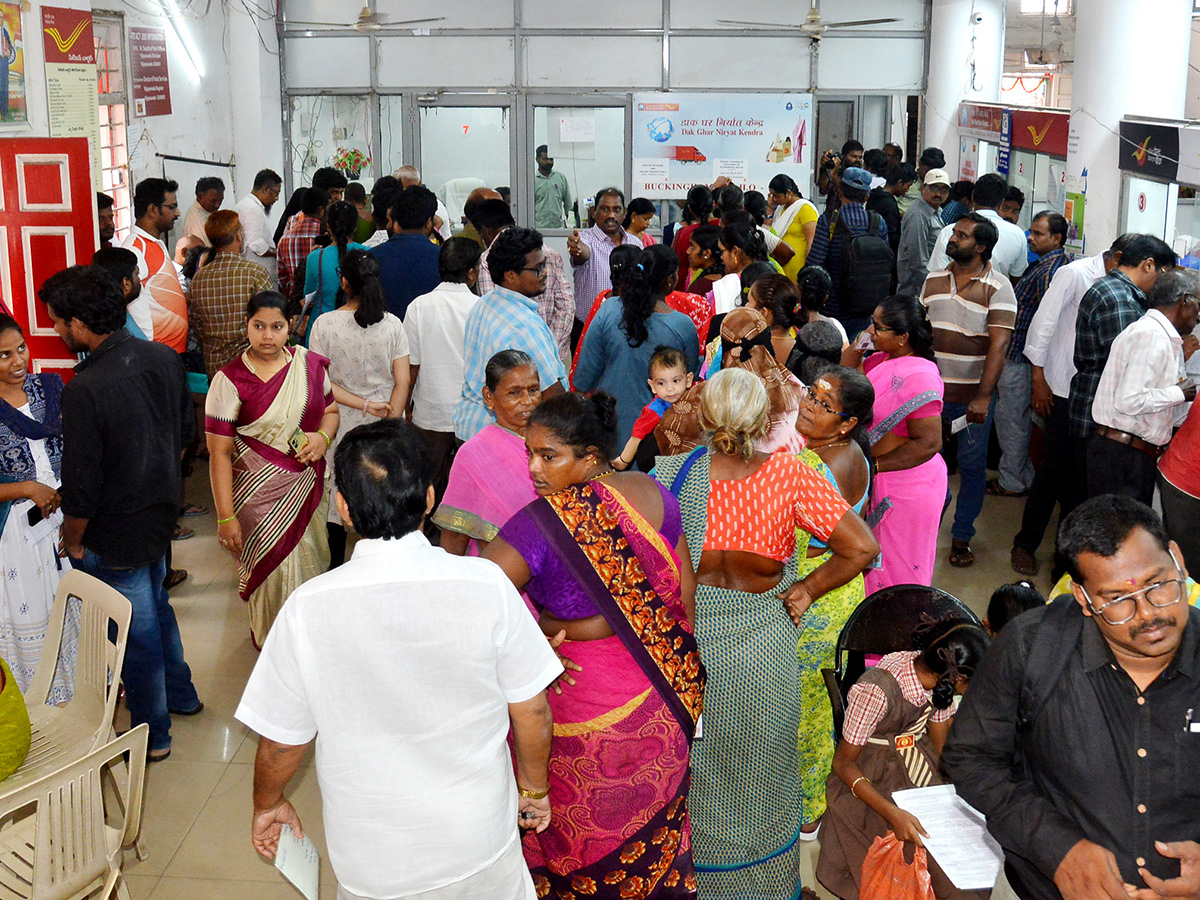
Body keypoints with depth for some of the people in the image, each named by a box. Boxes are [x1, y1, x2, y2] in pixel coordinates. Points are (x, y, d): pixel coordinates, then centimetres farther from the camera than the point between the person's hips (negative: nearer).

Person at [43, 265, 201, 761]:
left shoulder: (84, 390, -30)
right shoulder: (164, 358, -8)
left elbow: (81, 487, -24)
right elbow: (185, 431, 7)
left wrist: (72, 540, -7)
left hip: (114, 536, -7)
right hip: (161, 512, 7)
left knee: (137, 632, 10)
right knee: (156, 605, 29)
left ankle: (152, 734, 29)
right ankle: (180, 694, 48)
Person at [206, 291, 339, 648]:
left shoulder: (310, 365, 0)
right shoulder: (230, 380, -13)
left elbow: (331, 410, 15)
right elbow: (219, 452, -13)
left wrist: (323, 437, -10)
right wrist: (225, 517, -16)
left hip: (305, 485, 4)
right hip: (259, 494, -4)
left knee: (310, 562, 14)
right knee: (275, 570, 4)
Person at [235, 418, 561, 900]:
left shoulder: (307, 610, -20)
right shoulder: (486, 585, -20)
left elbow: (281, 741, -8)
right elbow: (531, 711, -9)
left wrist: (268, 805, 13)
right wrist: (534, 789, 10)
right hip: (480, 841, 0)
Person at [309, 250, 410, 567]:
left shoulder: (324, 324, -10)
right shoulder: (393, 324, -7)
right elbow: (402, 382, -9)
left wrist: (365, 405, -10)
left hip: (342, 422, 0)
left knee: (338, 491, 15)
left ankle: (336, 562, 26)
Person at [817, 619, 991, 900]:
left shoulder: (939, 678, -12)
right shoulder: (876, 692, -32)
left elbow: (942, 743, 0)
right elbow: (843, 763, -22)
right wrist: (892, 813, -34)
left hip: (915, 757, 6)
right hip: (869, 775, -6)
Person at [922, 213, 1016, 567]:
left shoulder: (997, 287, -9)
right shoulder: (934, 280, 7)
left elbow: (999, 344, -15)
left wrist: (983, 396, -23)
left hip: (973, 395, -4)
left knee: (972, 464, 6)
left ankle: (961, 536, 19)